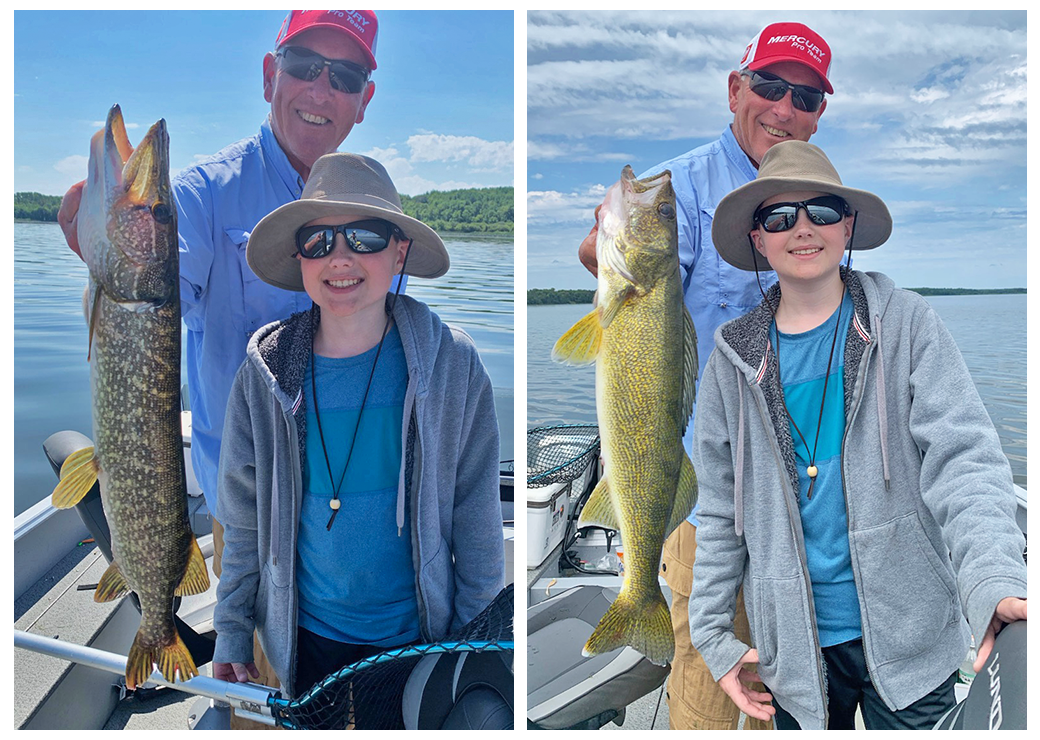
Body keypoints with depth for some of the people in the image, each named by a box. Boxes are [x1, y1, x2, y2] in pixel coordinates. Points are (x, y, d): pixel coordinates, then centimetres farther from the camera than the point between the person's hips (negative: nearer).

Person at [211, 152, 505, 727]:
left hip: (418, 637, -1)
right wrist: (230, 637, 5)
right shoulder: (264, 376, -9)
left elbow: (477, 523, -8)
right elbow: (243, 522, 1)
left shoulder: (452, 366, -13)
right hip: (307, 640, 2)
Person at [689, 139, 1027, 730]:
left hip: (905, 635, -1)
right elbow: (722, 508, 4)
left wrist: (994, 582, -31)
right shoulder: (735, 358, 0)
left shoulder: (905, 324, -5)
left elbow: (962, 456, -14)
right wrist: (713, 633, 2)